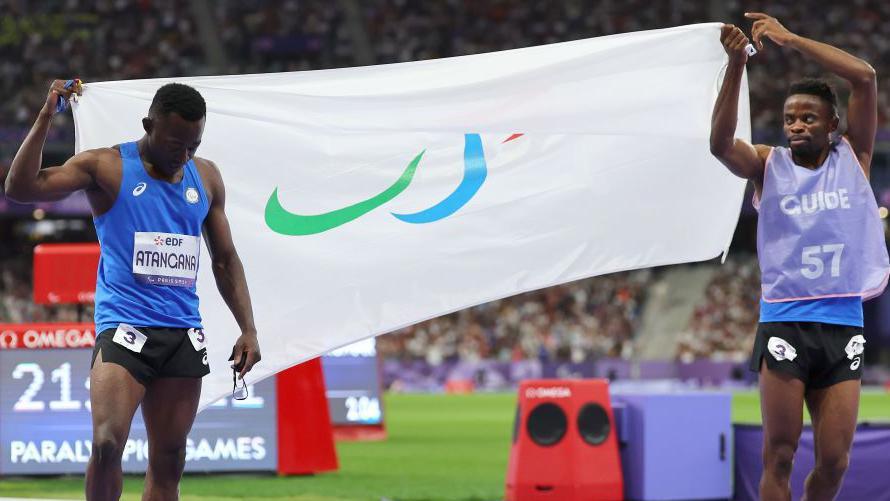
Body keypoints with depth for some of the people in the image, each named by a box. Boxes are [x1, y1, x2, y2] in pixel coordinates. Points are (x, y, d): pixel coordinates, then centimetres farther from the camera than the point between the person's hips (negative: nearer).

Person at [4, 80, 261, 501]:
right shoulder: (107, 166, -1)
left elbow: (225, 259, 20)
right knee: (107, 444, -20)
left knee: (169, 459, 5)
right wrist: (46, 119, -16)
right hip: (124, 326, -5)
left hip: (183, 334, 5)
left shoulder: (206, 177, 13)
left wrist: (248, 329, 12)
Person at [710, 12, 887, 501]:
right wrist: (736, 67, -28)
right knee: (779, 455, -5)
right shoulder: (768, 164, 5)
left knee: (834, 461, 0)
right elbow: (720, 143, -17)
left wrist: (791, 39, -10)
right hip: (784, 322, -1)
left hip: (843, 323, 1)